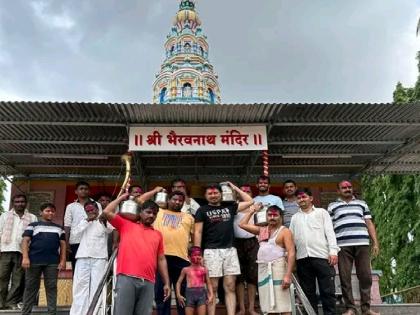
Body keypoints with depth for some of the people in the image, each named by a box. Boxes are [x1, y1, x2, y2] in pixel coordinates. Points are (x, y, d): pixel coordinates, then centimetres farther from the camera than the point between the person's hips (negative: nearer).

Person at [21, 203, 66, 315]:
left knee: (51, 288, 1)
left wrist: (63, 260, 4)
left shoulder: (59, 228, 18)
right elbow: (25, 241, 2)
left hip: (53, 262, 2)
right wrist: (25, 257, -11)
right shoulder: (33, 225, 10)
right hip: (34, 261, -2)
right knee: (30, 287, 3)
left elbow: (63, 244, 15)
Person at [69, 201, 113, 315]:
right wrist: (87, 220, 0)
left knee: (96, 285, -4)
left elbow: (110, 230, -14)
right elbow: (76, 232, 7)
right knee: (80, 284, 0)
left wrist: (103, 222, -36)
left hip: (99, 257, -3)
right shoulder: (84, 222, 23)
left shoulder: (104, 221, 8)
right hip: (83, 257, 3)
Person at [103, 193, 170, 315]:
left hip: (148, 282, 3)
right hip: (126, 278, -2)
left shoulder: (157, 234, 20)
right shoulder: (126, 225, 15)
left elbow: (161, 259, 18)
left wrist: (166, 283, 12)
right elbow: (107, 212, 6)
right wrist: (121, 198, 17)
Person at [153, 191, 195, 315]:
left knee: (183, 293, 6)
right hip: (161, 256, -1)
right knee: (161, 292, 4)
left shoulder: (189, 217, 21)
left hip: (181, 257, 1)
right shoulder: (159, 212, 18)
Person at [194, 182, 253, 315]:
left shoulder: (229, 207, 15)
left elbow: (249, 201, 20)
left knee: (230, 287, 1)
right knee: (213, 287, -1)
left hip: (230, 250, 3)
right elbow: (198, 232, 1)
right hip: (211, 251, -3)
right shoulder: (202, 210, 6)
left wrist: (235, 188, 19)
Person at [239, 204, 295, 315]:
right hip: (263, 269, 6)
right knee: (269, 304, 9)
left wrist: (288, 275, -19)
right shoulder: (261, 230, 18)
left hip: (278, 268, -6)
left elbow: (291, 253, -10)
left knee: (283, 304, -9)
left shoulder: (285, 231, -2)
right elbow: (242, 224, 21)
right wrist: (252, 211, 20)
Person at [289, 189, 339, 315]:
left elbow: (330, 232, 3)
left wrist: (333, 251, -9)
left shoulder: (321, 212, 13)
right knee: (308, 291, 6)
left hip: (321, 255, -3)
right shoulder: (295, 217, 21)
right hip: (302, 258, 3)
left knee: (327, 290, -3)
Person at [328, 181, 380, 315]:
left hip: (362, 244, 2)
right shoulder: (332, 206, 13)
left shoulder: (362, 204, 20)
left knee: (365, 276, 0)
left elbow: (369, 224, 16)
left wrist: (375, 242, 7)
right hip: (342, 245, -2)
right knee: (345, 278, -3)